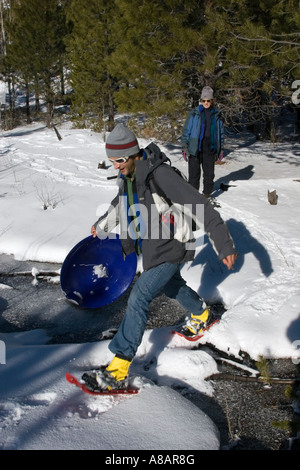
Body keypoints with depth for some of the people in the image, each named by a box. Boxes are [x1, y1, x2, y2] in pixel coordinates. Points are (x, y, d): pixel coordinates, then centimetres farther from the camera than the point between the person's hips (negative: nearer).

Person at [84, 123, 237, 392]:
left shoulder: (159, 174, -28)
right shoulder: (129, 175, -1)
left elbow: (201, 207, -28)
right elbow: (121, 202, 22)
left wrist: (224, 245, -27)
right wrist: (102, 225, 34)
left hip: (170, 248, -9)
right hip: (152, 246, 9)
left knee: (139, 298, -15)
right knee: (171, 286, 28)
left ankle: (118, 372, -11)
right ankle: (201, 315, 59)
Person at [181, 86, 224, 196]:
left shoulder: (216, 115, 9)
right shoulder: (194, 113, 1)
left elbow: (220, 132, 16)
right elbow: (186, 130, 1)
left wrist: (220, 148, 14)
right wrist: (184, 146, -6)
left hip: (210, 149, 3)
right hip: (195, 148, -2)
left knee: (209, 173, 7)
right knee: (194, 173, 1)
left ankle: (207, 194, 21)